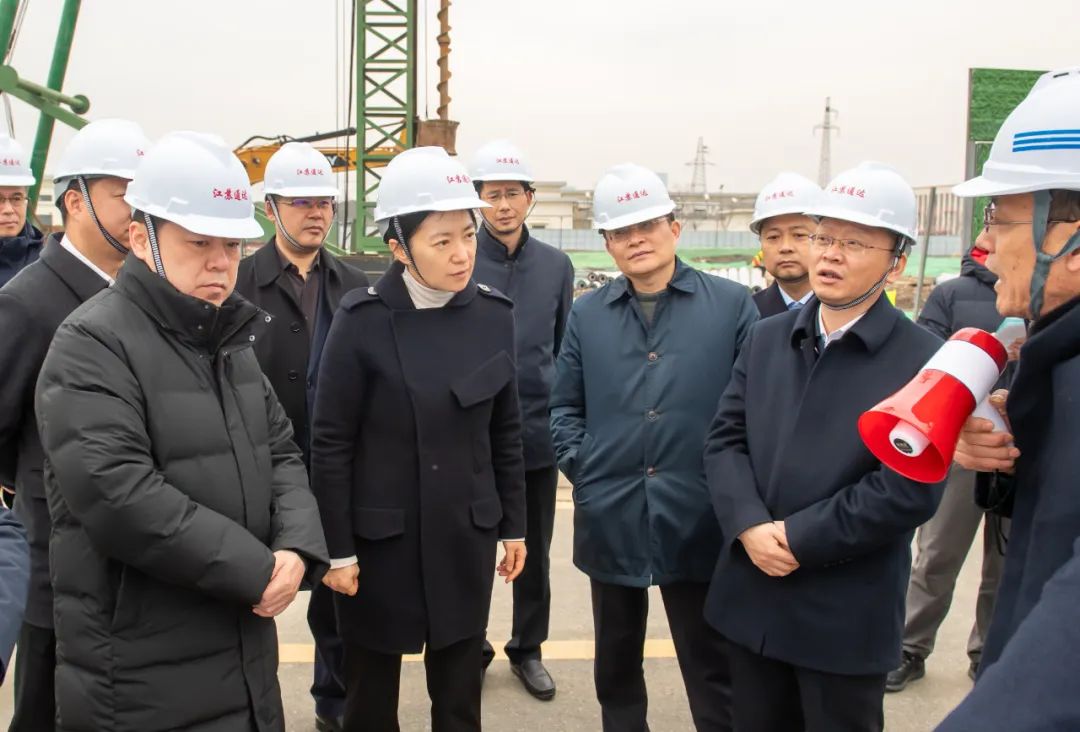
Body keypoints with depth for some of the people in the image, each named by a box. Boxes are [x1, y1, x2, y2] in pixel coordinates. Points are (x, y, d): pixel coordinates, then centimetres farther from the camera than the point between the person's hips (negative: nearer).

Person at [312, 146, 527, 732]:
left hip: (466, 537, 3)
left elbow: (505, 431, 5)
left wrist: (513, 525, 9)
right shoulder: (362, 321, -14)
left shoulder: (492, 315, -3)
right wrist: (337, 549, -8)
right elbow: (330, 444, -9)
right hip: (380, 539, -3)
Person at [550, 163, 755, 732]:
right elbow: (565, 407, 14)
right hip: (610, 518, 3)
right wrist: (579, 466, 1)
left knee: (712, 669, 5)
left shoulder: (730, 304, -1)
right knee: (616, 661, 19)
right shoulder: (587, 315, 8)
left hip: (699, 518, -3)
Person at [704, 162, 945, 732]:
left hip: (846, 616, -4)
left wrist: (798, 538, -17)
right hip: (753, 596, 5)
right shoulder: (767, 337, 8)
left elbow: (911, 488, -17)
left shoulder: (923, 360, -9)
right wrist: (751, 526, -14)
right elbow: (725, 439, 3)